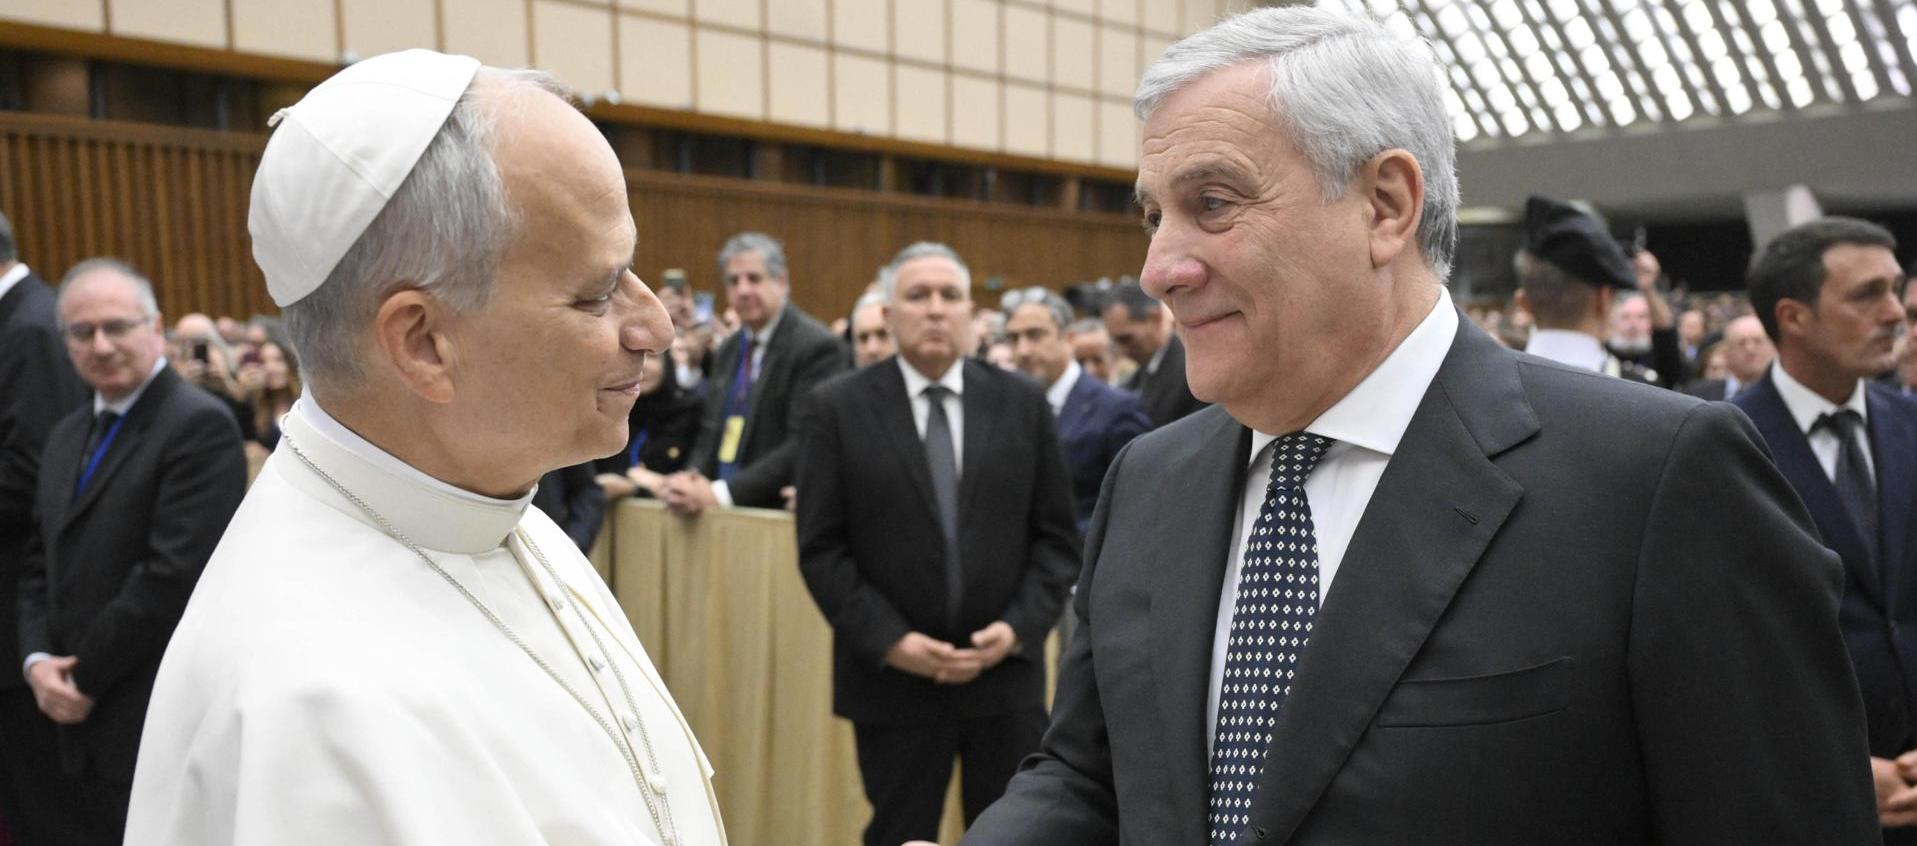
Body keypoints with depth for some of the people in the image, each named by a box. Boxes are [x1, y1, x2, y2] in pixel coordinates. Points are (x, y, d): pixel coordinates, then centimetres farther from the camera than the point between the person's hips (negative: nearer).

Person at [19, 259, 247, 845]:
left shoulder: (199, 425, -14)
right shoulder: (67, 436, 14)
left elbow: (175, 574, -20)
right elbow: (40, 565, 17)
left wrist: (86, 675, -12)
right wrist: (37, 660, 0)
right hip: (86, 718, 8)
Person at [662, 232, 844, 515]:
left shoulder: (817, 347, -9)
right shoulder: (729, 350, 13)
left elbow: (805, 446, -15)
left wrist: (721, 494, -16)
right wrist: (691, 481, -3)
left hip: (780, 512, -5)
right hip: (721, 512, 6)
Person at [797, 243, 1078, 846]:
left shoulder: (1022, 402, 4)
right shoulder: (839, 407, -2)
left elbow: (1056, 536, 5)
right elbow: (821, 548, -4)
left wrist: (1019, 627, -8)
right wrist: (887, 639, -13)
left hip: (1006, 671, 2)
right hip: (892, 677, -1)